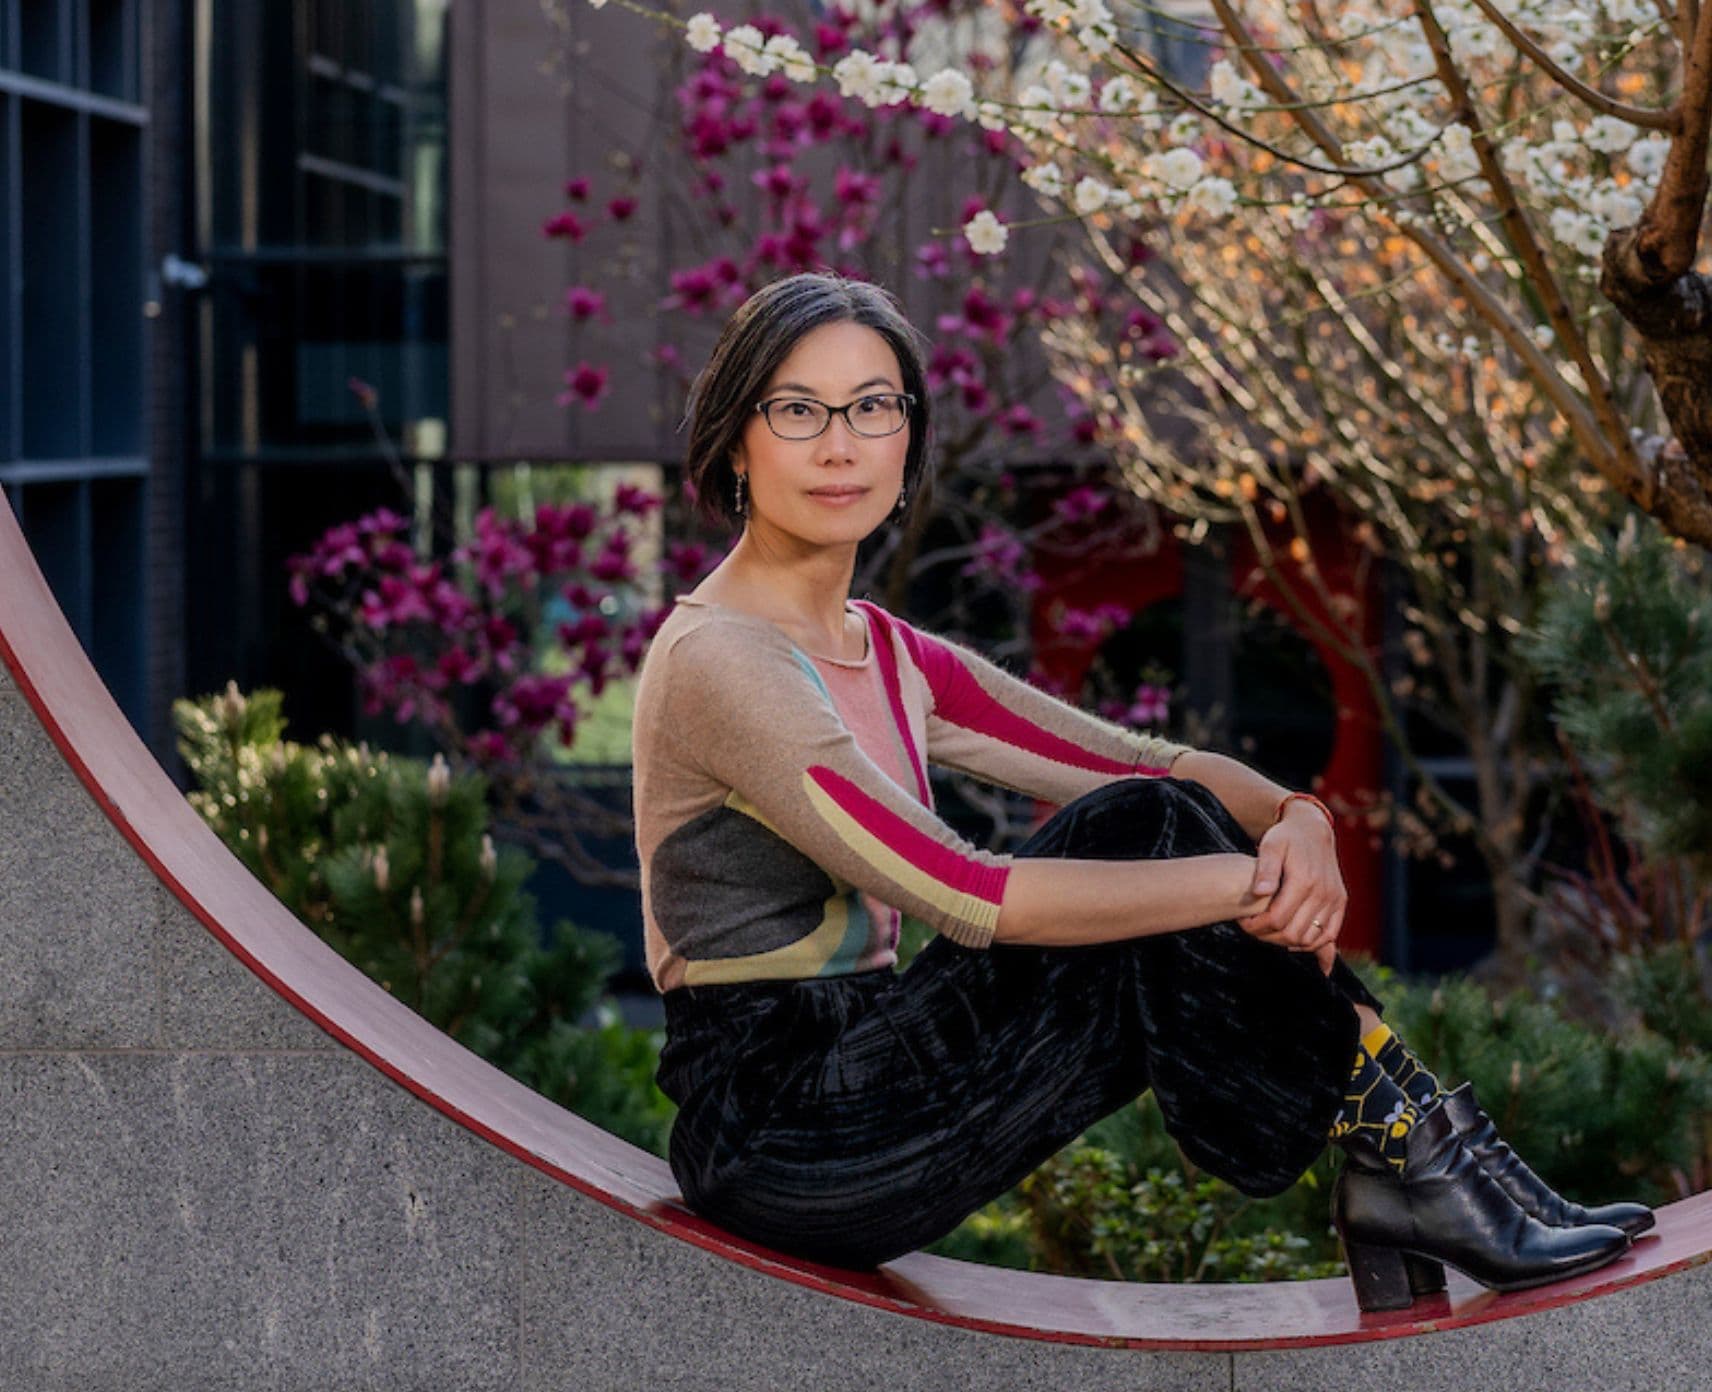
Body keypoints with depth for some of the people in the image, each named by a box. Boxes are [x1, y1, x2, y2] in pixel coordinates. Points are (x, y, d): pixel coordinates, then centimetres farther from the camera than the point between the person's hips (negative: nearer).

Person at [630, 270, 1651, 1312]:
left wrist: (1295, 819, -14)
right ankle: (1415, 1150, -9)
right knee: (1150, 832, -17)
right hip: (778, 1137, -8)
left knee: (1151, 828, -10)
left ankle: (1392, 1160, -10)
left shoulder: (894, 661, 12)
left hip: (864, 1096, 8)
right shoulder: (717, 660, -15)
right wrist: (1248, 880, -22)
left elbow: (1163, 767, 8)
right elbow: (963, 896, -24)